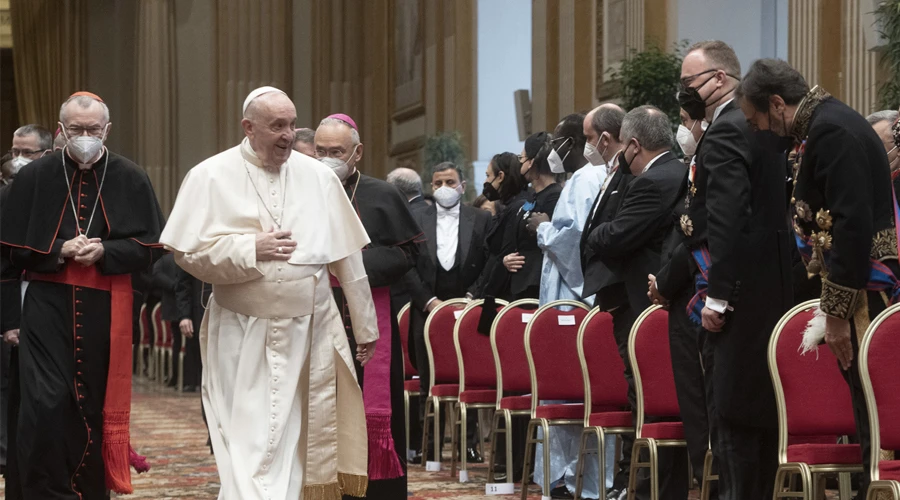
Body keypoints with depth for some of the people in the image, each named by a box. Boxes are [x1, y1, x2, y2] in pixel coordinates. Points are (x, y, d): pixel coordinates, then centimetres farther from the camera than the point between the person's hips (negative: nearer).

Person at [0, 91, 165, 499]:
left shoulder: (130, 179, 2)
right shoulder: (35, 177, 2)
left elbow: (150, 246, 2)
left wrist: (104, 251, -13)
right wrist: (59, 251, -13)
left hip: (105, 310, 1)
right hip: (47, 307, -1)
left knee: (95, 404, 8)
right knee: (44, 404, -11)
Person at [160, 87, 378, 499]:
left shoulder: (317, 177, 6)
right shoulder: (211, 177, -2)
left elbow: (346, 257, 8)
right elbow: (187, 251, -8)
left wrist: (365, 327, 10)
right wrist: (251, 249, -16)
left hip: (310, 332, 3)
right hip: (243, 338, -3)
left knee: (299, 441, 7)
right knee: (251, 447, -5)